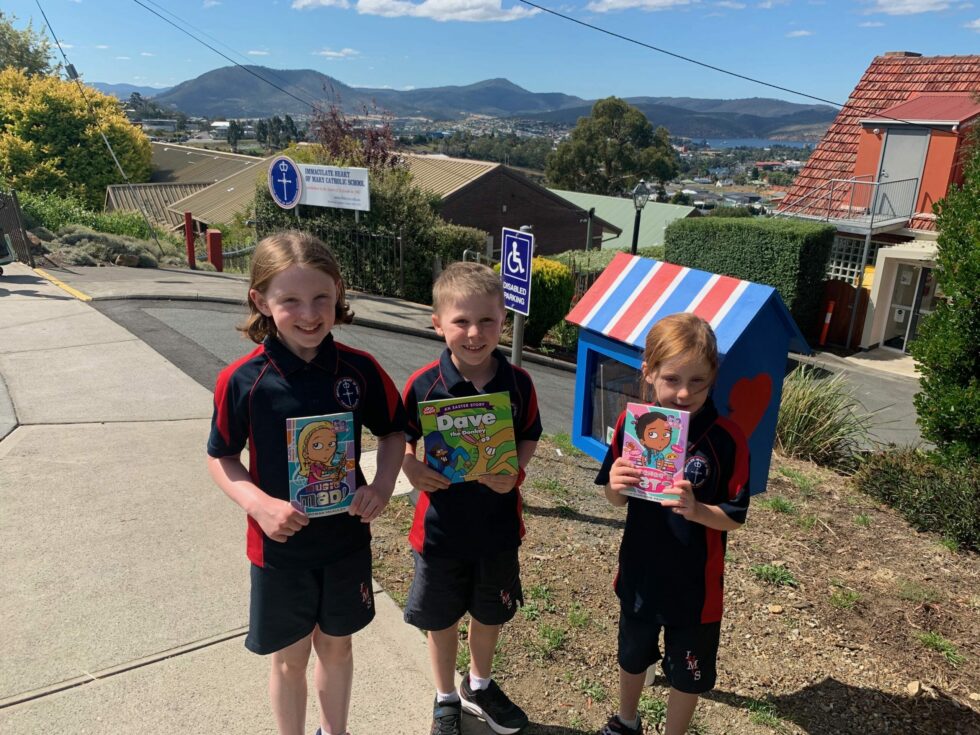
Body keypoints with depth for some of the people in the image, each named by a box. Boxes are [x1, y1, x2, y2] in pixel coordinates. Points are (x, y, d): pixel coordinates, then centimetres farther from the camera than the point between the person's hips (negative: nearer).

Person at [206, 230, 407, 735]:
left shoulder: (360, 369, -12)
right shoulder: (242, 381, -17)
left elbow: (393, 431, 2)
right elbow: (220, 458, -5)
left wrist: (383, 486, -14)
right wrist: (260, 505, -21)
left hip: (347, 539, 2)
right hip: (280, 546, -2)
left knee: (336, 645, 22)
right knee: (290, 657, 17)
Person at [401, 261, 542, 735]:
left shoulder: (517, 383, -11)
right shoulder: (423, 385, -17)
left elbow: (529, 437, 2)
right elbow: (401, 439, -3)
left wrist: (515, 471, -16)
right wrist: (411, 468, -23)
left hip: (497, 525, 2)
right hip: (441, 527, -1)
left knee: (490, 614, 22)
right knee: (441, 619, 18)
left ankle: (478, 686, 51)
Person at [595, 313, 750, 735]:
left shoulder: (726, 439, -22)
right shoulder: (631, 423, -13)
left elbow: (734, 517, -16)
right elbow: (617, 501, -3)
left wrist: (694, 509, -35)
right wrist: (615, 486, -25)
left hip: (694, 582, -3)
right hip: (639, 572, 3)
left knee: (687, 674, 19)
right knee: (632, 656, 28)